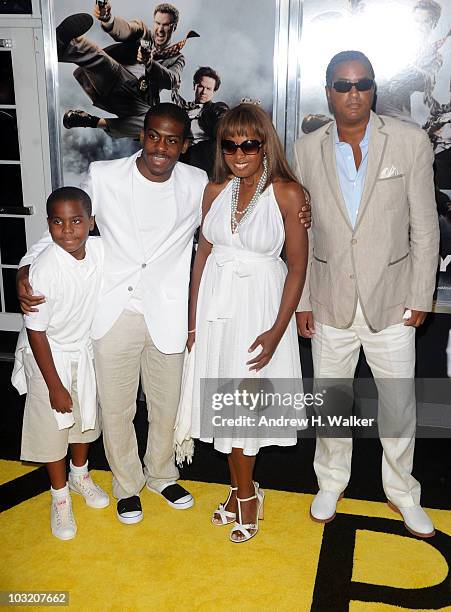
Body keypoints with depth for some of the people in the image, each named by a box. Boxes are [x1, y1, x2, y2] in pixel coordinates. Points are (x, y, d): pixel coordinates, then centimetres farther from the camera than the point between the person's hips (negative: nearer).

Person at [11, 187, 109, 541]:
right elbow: (36, 332, -22)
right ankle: (61, 497, 33)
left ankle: (81, 475, 48)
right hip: (47, 356, -5)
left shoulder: (100, 250, -18)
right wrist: (55, 386, -17)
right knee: (53, 426, 10)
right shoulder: (45, 270, -30)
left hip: (83, 350, 5)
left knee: (85, 417, 21)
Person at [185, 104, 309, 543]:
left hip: (260, 303, -4)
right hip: (215, 302, 4)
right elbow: (203, 254, 7)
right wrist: (193, 319, 6)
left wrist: (277, 330, -14)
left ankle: (244, 492, 28)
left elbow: (297, 265, -9)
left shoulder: (287, 193, -10)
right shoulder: (215, 191, 3)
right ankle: (244, 491, 30)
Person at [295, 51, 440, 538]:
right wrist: (300, 301, 3)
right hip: (330, 302, 1)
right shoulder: (307, 150, -1)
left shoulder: (411, 142, -6)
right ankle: (331, 482, 39)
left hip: (391, 301, -1)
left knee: (399, 404, 11)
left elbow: (425, 228, -3)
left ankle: (402, 490, 36)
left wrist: (420, 298, -4)